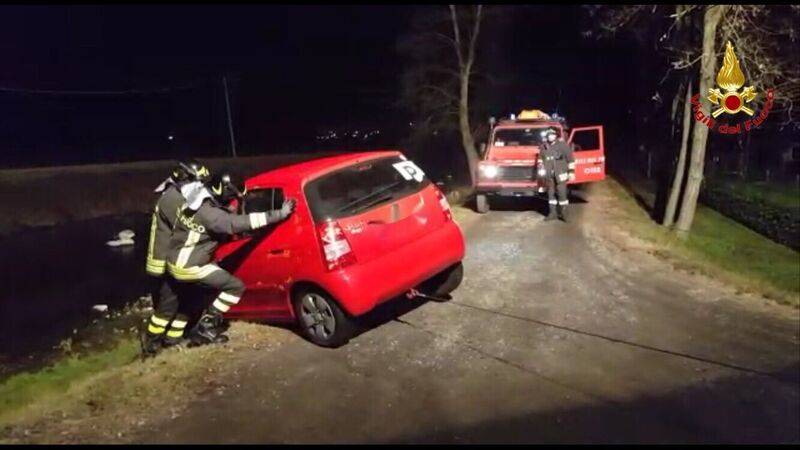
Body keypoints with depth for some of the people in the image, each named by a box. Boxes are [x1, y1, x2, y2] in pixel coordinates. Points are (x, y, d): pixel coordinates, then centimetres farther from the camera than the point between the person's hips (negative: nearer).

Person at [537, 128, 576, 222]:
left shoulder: (562, 145, -5)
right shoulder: (544, 147, 7)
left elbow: (570, 159, -3)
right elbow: (541, 158, 24)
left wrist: (571, 172, -6)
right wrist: (541, 168, 14)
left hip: (560, 174, -4)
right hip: (549, 175, 5)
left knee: (561, 193, -4)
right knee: (551, 193, 8)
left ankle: (563, 213, 6)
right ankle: (552, 213, 16)